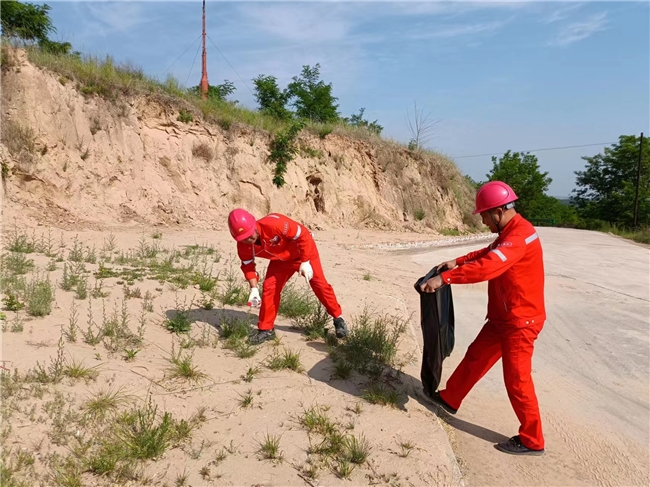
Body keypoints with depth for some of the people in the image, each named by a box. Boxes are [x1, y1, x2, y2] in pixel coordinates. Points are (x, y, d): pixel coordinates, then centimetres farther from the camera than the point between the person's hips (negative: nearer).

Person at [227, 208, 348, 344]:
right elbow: (247, 265, -3)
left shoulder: (273, 224, -41)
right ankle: (266, 329, 8)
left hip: (304, 251, -5)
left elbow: (303, 234, -31)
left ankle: (338, 319, 11)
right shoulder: (243, 245, -22)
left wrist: (306, 262, -29)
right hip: (281, 259, 5)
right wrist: (254, 288, -14)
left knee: (319, 283, -6)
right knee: (269, 288, -6)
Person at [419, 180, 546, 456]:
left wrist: (445, 278, -36)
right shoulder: (509, 232, 8)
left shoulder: (519, 234, -25)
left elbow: (486, 267, -36)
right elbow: (487, 253, 23)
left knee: (516, 379, 0)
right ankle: (449, 399, 37)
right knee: (475, 357, 20)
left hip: (521, 320, -10)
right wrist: (457, 262, 8)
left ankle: (532, 441, 16)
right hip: (502, 317, 10)